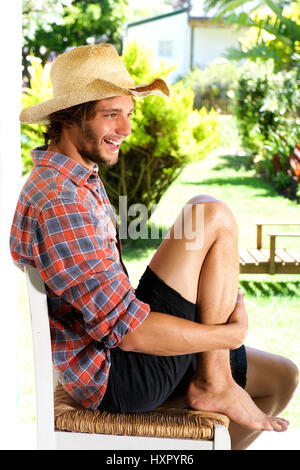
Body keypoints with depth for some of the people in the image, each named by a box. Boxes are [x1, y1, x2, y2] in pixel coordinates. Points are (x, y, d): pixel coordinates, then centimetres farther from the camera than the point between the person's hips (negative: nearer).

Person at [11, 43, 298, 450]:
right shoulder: (57, 202, -23)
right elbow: (126, 331, -26)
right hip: (118, 379, -10)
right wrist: (230, 332, -13)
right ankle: (214, 384, -7)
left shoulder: (81, 181, 12)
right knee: (213, 215, -15)